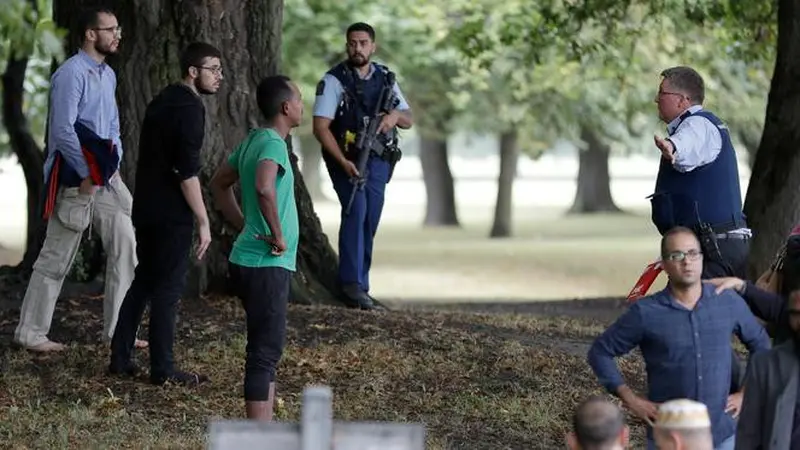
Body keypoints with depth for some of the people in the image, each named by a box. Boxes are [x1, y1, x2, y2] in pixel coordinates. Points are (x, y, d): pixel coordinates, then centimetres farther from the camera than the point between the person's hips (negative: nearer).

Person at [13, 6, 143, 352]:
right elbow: (62, 130, -20)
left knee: (125, 247, 6)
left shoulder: (108, 74, 11)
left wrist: (115, 164, 7)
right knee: (57, 257, -1)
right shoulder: (71, 74, -15)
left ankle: (117, 330, 13)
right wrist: (85, 174, -16)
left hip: (106, 177, 8)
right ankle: (30, 333, 8)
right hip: (76, 179, -8)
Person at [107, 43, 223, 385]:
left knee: (143, 281, 15)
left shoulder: (162, 101, 14)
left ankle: (120, 358, 18)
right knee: (168, 288, -3)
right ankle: (162, 369, 0)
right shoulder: (189, 108, -16)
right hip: (172, 214, -9)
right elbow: (187, 172, -21)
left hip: (146, 207, 9)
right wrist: (203, 222, -17)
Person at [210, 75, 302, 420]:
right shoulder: (273, 143, -16)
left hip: (249, 259, 10)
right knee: (265, 352, -8)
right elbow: (264, 187, -36)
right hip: (267, 265, -10)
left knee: (267, 351, 16)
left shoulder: (254, 140, 13)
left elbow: (219, 184, 27)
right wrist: (277, 235, -23)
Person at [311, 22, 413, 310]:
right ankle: (352, 283, -22)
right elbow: (320, 127, -12)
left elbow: (408, 121, 12)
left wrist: (395, 115, -13)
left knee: (370, 220, 4)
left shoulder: (385, 78, 8)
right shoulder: (334, 80, -7)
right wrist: (343, 162, -22)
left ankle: (359, 281, 16)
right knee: (356, 209, -22)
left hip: (378, 160, 5)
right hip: (345, 159, -5)